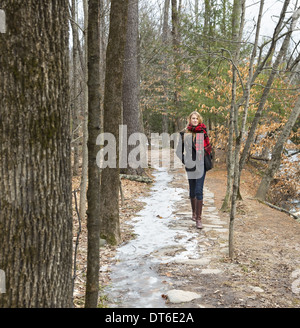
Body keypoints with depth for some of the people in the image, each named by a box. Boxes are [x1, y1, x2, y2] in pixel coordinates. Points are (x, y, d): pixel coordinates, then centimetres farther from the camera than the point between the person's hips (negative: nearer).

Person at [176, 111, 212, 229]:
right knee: (192, 190, 14)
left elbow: (207, 147, 11)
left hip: (200, 165, -2)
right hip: (190, 165, 2)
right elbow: (179, 149, 8)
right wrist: (185, 160, -3)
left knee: (199, 191, -9)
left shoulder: (203, 131, 3)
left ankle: (199, 218, -7)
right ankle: (194, 213, 33)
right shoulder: (185, 133, 4)